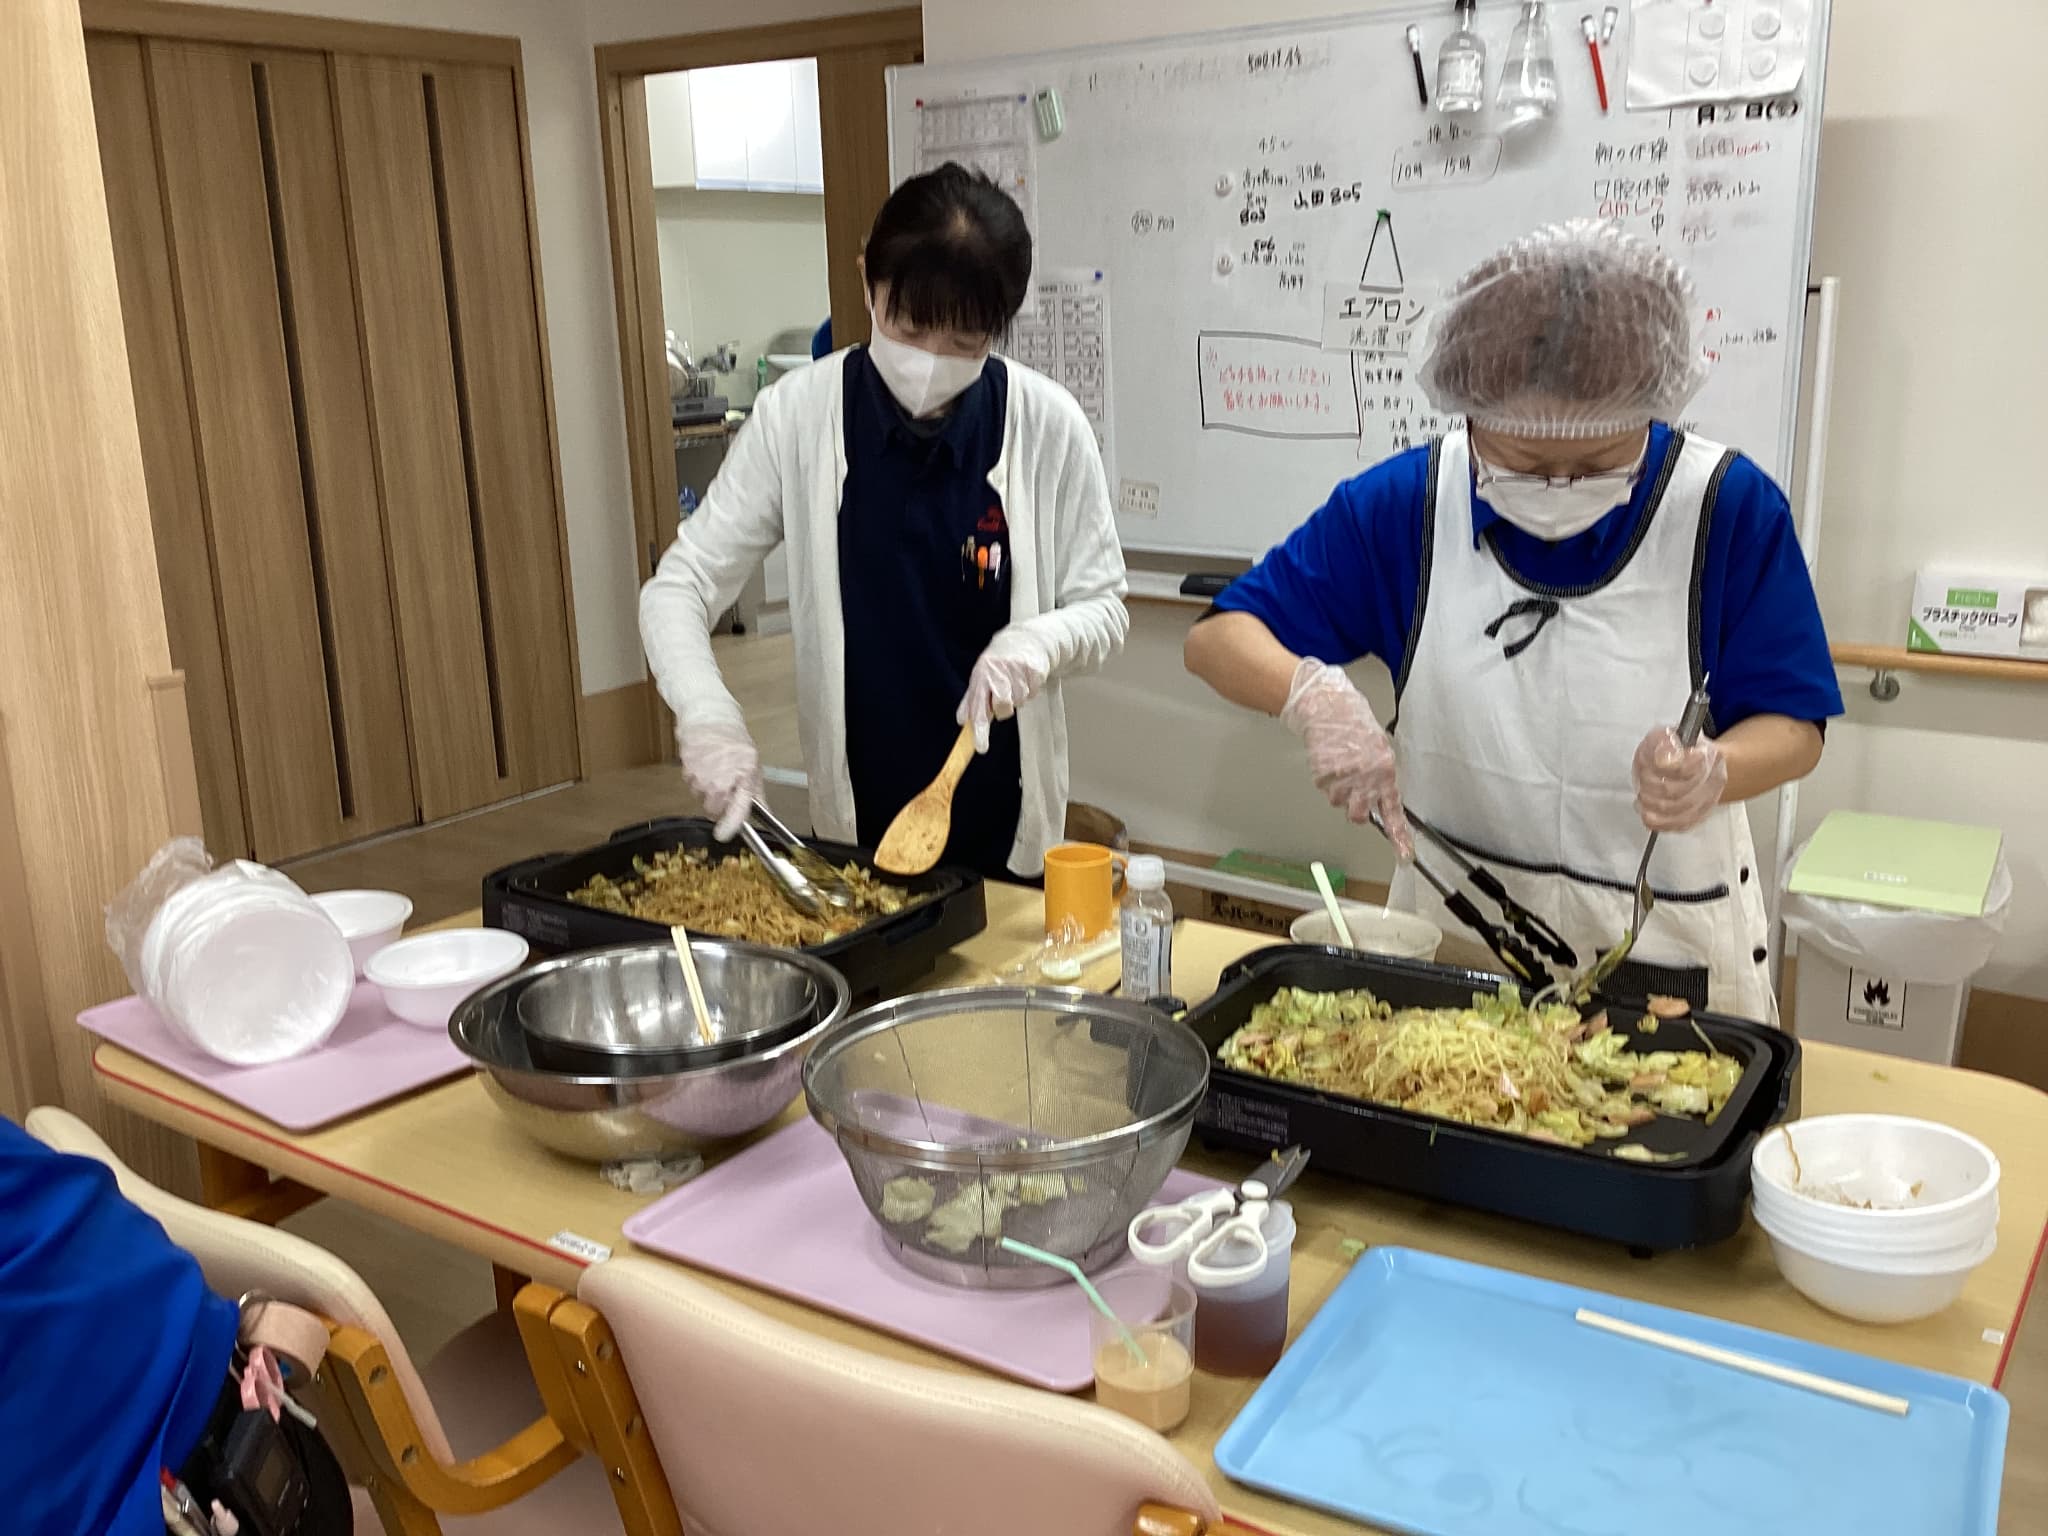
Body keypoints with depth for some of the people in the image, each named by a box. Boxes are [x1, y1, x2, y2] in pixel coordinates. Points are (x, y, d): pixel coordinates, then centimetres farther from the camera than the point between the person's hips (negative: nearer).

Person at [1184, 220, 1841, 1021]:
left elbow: (1793, 727, -9)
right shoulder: (1405, 503, -12)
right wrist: (1313, 693, -31)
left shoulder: (1729, 507, -15)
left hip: (1665, 946, -1)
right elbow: (1217, 638, -9)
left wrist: (1715, 771, -33)